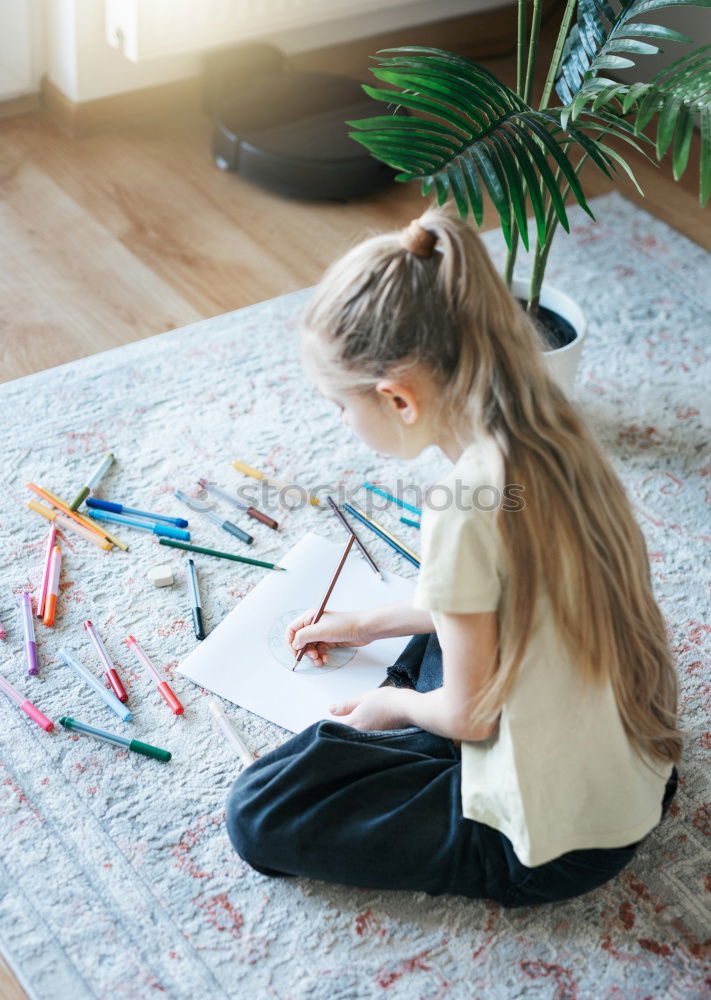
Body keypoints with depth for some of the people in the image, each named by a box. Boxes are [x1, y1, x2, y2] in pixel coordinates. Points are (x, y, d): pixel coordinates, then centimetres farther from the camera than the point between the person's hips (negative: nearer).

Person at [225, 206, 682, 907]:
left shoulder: (464, 511, -30)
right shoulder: (548, 431, -4)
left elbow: (471, 714, -17)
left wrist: (389, 704, 4)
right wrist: (366, 625, 21)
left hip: (554, 845, -8)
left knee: (257, 815, -6)